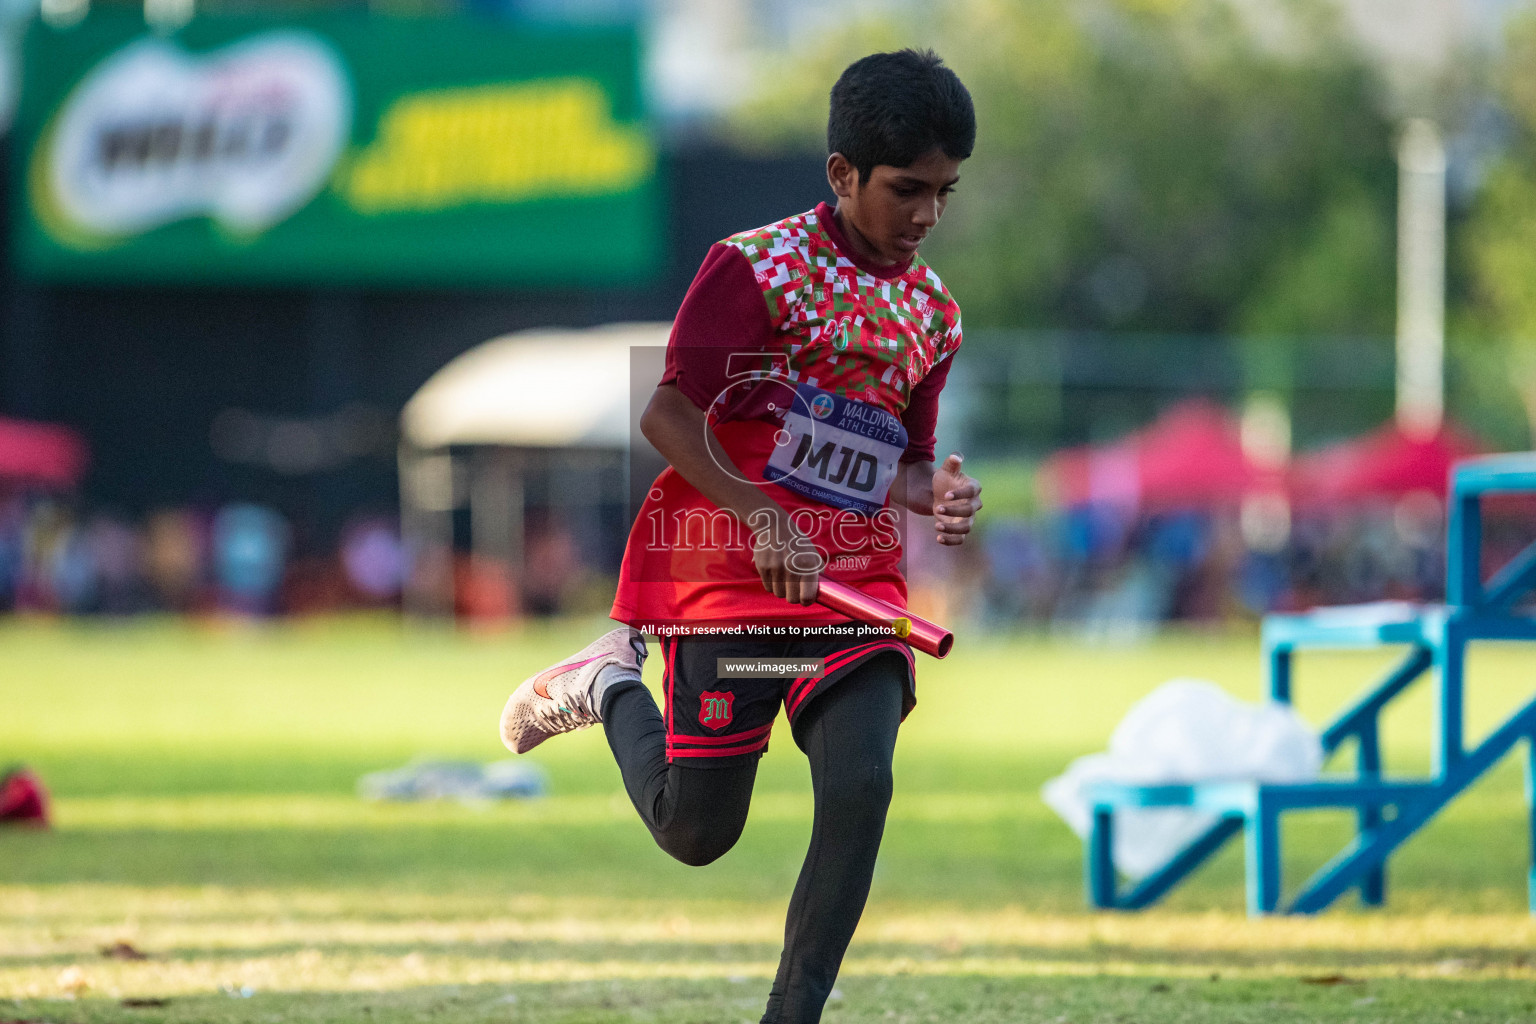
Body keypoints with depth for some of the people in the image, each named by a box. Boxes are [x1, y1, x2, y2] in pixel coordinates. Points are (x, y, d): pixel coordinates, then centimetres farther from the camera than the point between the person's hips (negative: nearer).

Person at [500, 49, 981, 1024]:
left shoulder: (934, 312, 9)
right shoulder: (758, 265, -9)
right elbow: (669, 413, -12)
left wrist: (932, 490, -6)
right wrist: (761, 517, -23)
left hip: (860, 578, 4)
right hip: (730, 570, -4)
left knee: (861, 787, -18)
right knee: (696, 831, 2)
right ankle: (614, 682, 32)